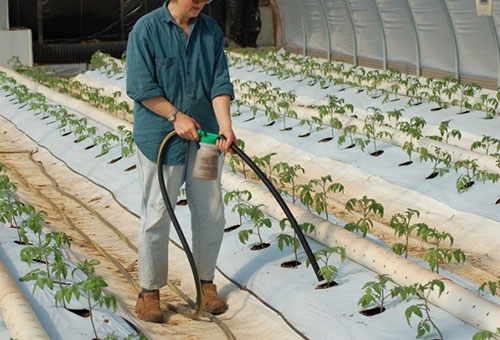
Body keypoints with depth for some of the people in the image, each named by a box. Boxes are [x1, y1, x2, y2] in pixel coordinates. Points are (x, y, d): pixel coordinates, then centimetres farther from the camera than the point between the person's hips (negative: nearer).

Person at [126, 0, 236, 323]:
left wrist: (225, 126, -15)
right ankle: (149, 291, 15)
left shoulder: (211, 30, 4)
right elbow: (140, 86, -13)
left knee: (211, 213, 10)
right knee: (157, 215, 1)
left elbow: (220, 83, -2)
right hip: (160, 138, -4)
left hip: (205, 138, 5)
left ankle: (206, 282, 27)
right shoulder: (146, 29, -9)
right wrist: (176, 116, -16)